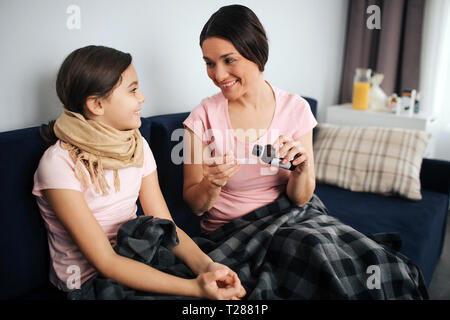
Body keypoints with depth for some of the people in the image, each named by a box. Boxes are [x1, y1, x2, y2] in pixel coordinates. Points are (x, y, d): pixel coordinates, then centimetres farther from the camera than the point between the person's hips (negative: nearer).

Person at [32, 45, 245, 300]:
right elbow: (105, 262, -22)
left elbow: (165, 224, -5)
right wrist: (195, 288, -30)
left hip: (136, 261, 5)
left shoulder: (137, 146, 0)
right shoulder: (59, 164, -19)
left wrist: (205, 265, -24)